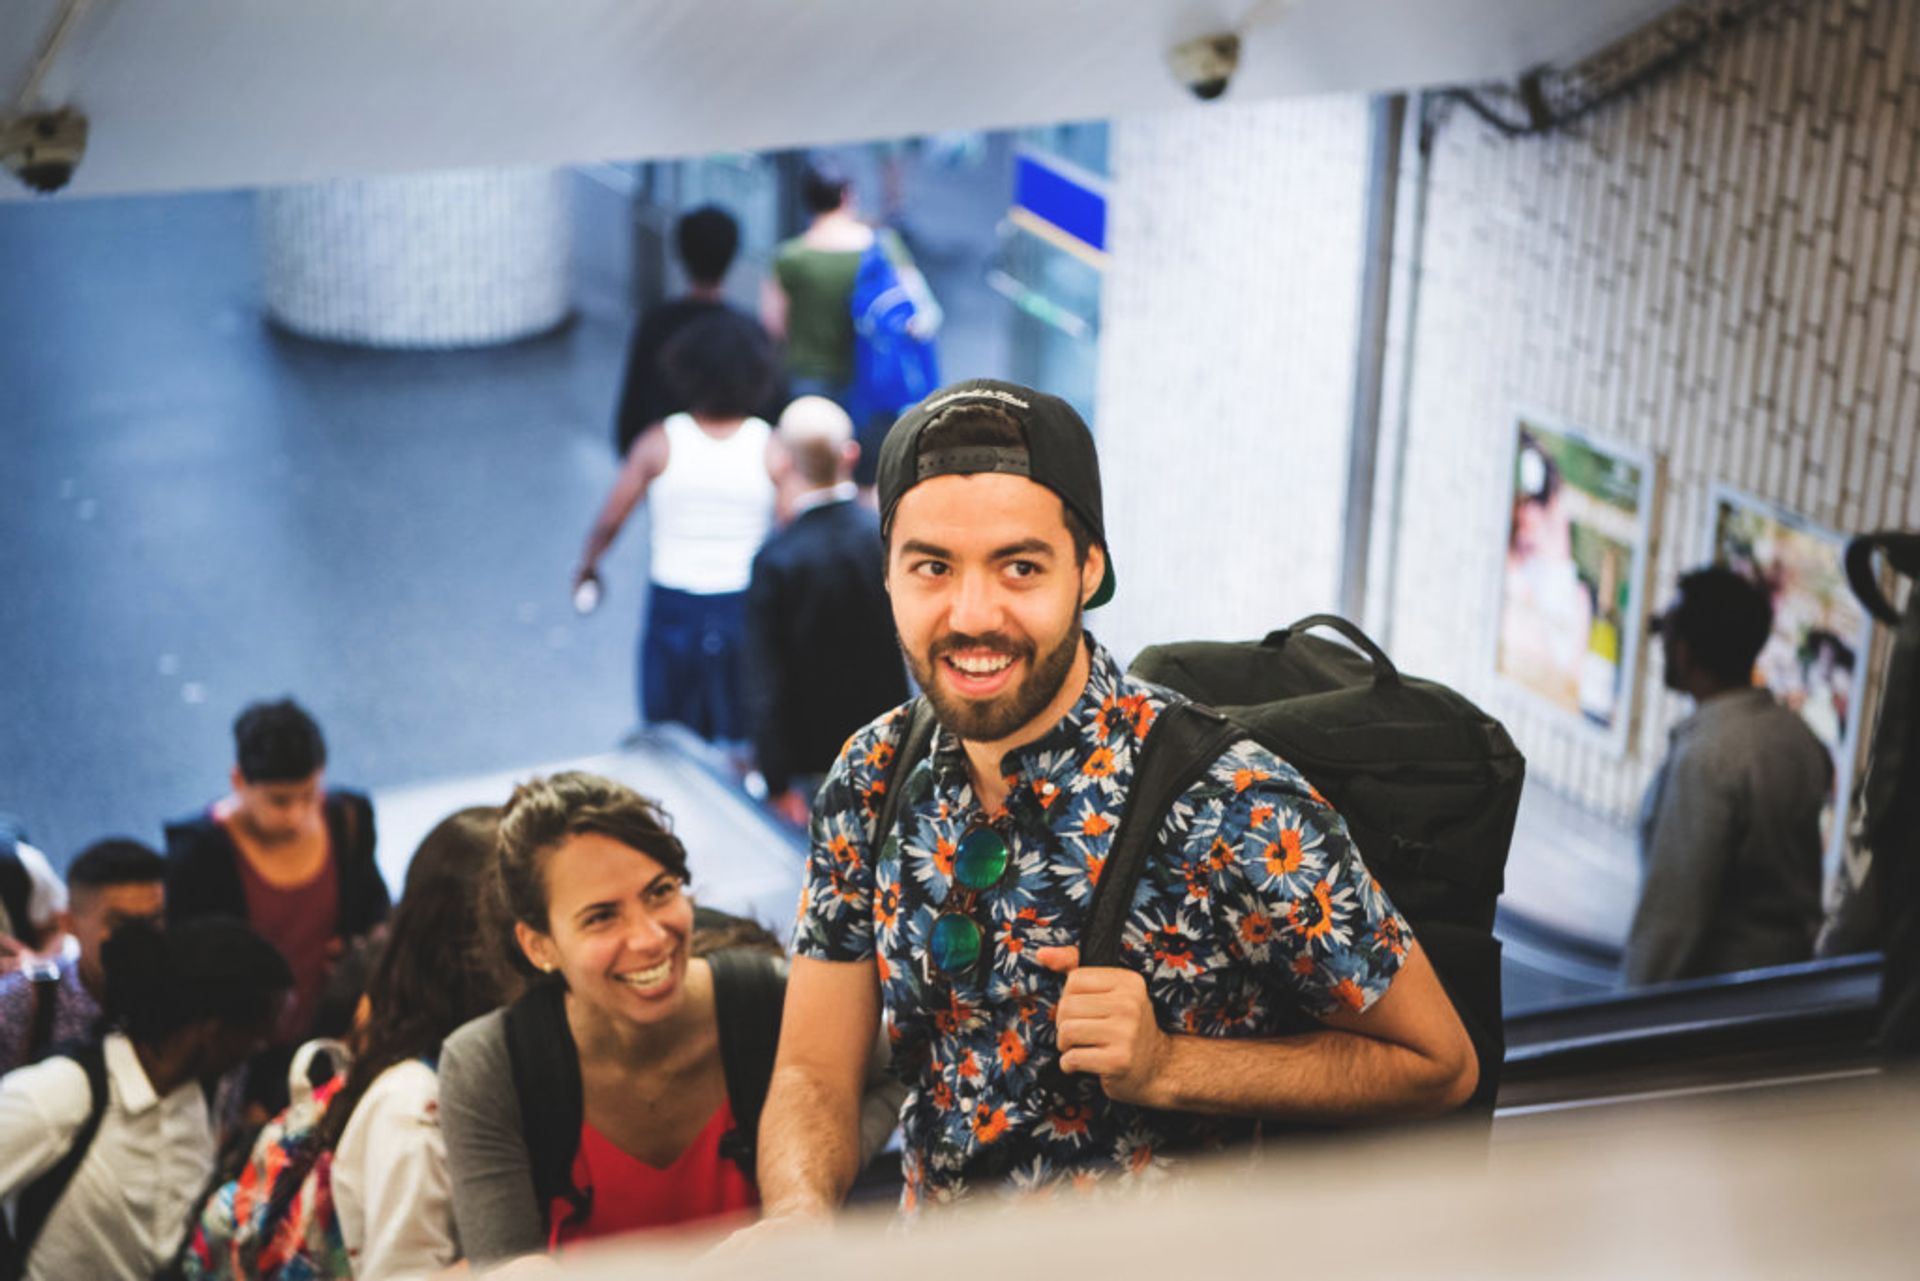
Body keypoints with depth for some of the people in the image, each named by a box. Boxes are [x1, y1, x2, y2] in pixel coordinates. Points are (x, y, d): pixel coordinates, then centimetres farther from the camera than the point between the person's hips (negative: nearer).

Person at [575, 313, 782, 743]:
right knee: (748, 751, 13)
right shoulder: (770, 448, -10)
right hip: (745, 610, 0)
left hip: (673, 609, 1)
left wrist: (587, 567, 16)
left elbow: (609, 521, -3)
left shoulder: (660, 443, -8)